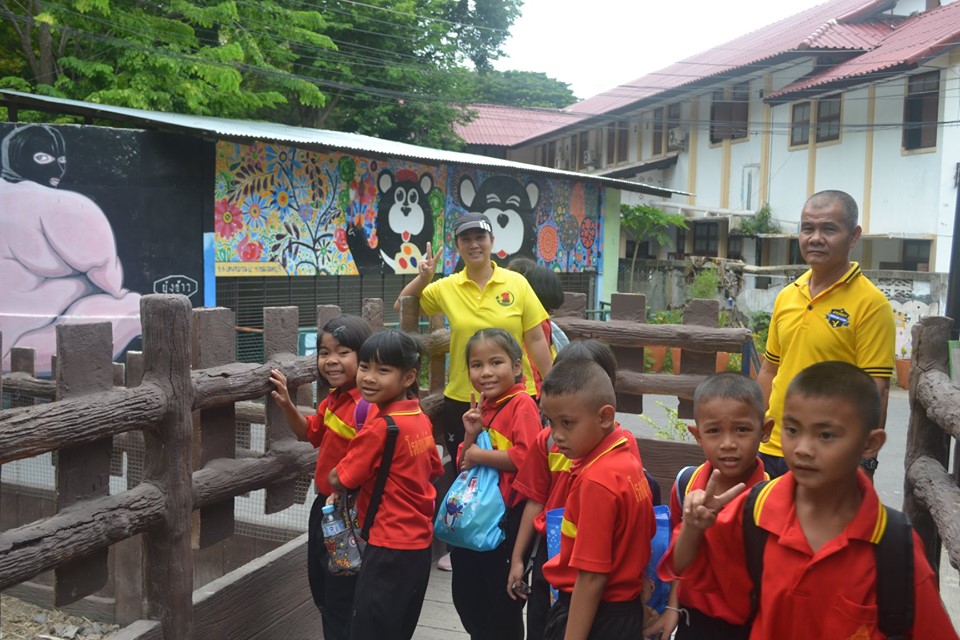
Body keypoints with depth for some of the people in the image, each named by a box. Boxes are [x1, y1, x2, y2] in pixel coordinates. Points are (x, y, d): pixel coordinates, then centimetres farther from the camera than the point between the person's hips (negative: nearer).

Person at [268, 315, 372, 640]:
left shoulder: (369, 408, -28)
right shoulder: (332, 399, 3)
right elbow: (311, 433, 19)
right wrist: (286, 404, 6)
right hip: (325, 505, 10)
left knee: (340, 604, 8)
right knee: (322, 591, 27)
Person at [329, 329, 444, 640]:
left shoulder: (379, 427, -21)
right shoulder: (421, 418, 2)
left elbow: (339, 481, -14)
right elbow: (435, 471, 15)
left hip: (389, 548, -8)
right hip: (419, 544, 8)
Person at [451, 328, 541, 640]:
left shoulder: (521, 404, -15)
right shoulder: (481, 408, 9)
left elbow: (525, 457, -28)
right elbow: (465, 463, 12)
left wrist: (478, 455, -18)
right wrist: (471, 435, -6)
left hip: (508, 518, -8)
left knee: (503, 603, 9)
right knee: (467, 595, 24)